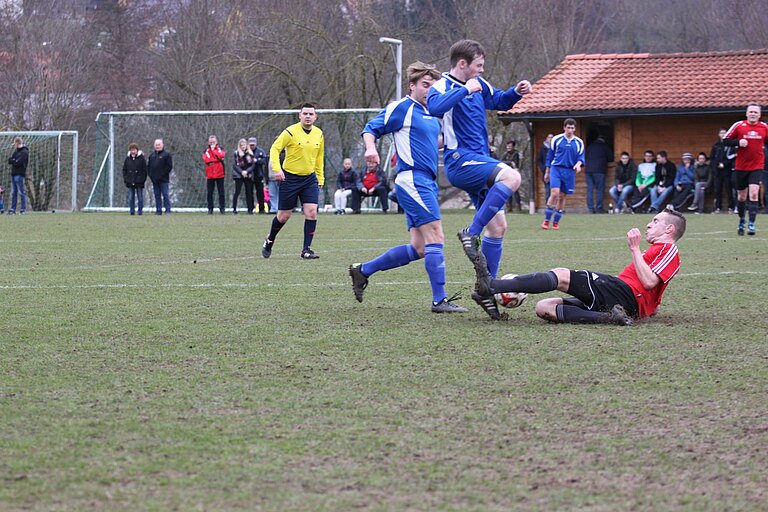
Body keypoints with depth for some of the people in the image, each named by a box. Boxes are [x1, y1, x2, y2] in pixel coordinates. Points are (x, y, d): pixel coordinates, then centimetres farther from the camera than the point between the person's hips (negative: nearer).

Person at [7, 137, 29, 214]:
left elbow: (19, 163, -16)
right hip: (13, 173, 8)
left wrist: (13, 161, -1)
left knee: (22, 192, -6)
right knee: (13, 193, 10)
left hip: (20, 174, -8)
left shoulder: (24, 152, -8)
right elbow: (9, 160, 10)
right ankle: (13, 209, 13)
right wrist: (14, 161, -8)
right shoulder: (16, 151, 18)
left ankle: (23, 209, -4)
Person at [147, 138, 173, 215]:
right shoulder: (152, 155, 16)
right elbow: (148, 166, 20)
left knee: (165, 195, -6)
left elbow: (169, 166, -7)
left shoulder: (166, 155, -2)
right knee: (157, 195, 7)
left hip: (163, 180, -6)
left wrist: (162, 174, -13)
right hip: (154, 180, 6)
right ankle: (158, 210, 11)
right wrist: (150, 174, 5)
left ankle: (168, 210, -4)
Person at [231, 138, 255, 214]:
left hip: (248, 176, 3)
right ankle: (234, 209, -6)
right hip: (238, 175, -3)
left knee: (249, 192, 3)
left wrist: (247, 171, -12)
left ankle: (250, 209, 6)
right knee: (237, 192, -7)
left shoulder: (250, 154, 8)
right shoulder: (236, 154, 2)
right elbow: (234, 165, -4)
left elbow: (253, 165, 4)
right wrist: (241, 172, -15)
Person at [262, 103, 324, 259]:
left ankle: (306, 249, -5)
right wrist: (277, 169, -24)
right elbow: (274, 149, -11)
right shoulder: (291, 132, -12)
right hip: (290, 177, -4)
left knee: (312, 212, -11)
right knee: (283, 216, 3)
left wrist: (320, 179, 16)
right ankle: (269, 241, 30)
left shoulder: (318, 134, 5)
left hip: (310, 178, 4)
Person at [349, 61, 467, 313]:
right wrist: (370, 148, -26)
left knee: (418, 248, 9)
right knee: (435, 238, -13)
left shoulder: (430, 113, 20)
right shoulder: (402, 107, -5)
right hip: (413, 181, -10)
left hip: (427, 183, 10)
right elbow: (371, 129, -7)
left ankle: (362, 271, 18)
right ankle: (440, 300, -10)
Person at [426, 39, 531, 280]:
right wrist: (465, 90, -27)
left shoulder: (479, 85, 14)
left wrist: (517, 92, 13)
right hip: (461, 160, -9)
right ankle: (472, 233, -27)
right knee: (511, 177, -31)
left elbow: (500, 101, 33)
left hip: (479, 160, 9)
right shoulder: (443, 86, -10)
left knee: (498, 226, 6)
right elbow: (434, 107, -34)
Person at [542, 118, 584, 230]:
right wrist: (547, 172, 12)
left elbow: (580, 157, 9)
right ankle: (546, 220, -9)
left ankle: (556, 222, 15)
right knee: (555, 193, -17)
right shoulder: (556, 139, 2)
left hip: (569, 171, 2)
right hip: (556, 169, -2)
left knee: (562, 197, 5)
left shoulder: (579, 142, 6)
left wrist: (578, 164, -15)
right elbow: (550, 155, 10)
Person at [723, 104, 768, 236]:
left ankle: (751, 224, -17)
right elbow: (725, 140, -1)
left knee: (754, 194, -16)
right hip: (740, 166, 0)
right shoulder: (739, 125, -3)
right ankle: (741, 222, 29)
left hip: (757, 167, 0)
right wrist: (738, 142, -18)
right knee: (741, 196, 9)